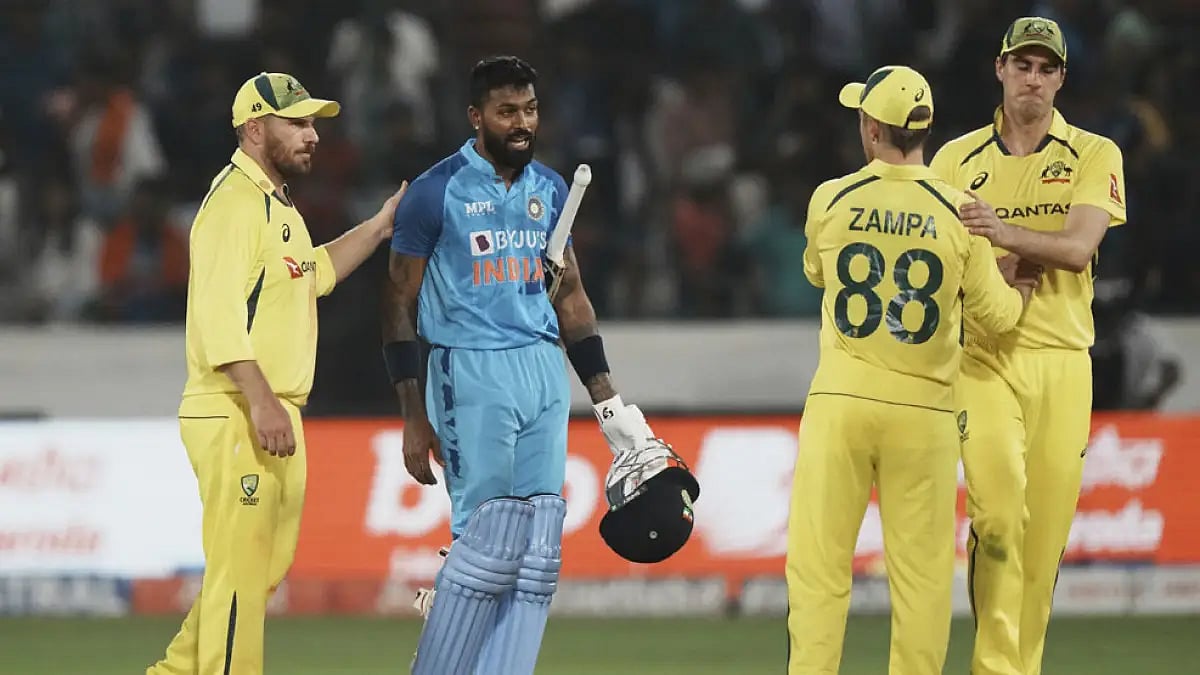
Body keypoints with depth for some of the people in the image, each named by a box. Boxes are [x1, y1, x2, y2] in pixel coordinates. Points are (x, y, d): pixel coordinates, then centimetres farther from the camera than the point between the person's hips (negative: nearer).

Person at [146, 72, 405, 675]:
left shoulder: (277, 204, 20)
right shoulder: (234, 201, -13)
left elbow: (311, 274, 37)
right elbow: (218, 312, -22)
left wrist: (380, 226, 28)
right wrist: (261, 402, -29)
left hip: (275, 416, 10)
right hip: (233, 416, -10)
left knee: (266, 564, 14)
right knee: (240, 567, -10)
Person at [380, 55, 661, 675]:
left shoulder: (549, 189, 12)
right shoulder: (437, 192, -6)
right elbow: (400, 305, -3)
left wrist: (608, 403, 15)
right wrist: (414, 419, -8)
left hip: (544, 372, 6)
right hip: (471, 373, -6)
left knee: (537, 552, 1)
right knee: (490, 541, -11)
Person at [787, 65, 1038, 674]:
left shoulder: (830, 201, -1)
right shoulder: (957, 212, -4)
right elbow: (997, 314, 4)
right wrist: (1016, 289, 28)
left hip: (839, 403, 0)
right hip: (923, 412, 0)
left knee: (818, 562, 2)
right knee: (921, 570, 3)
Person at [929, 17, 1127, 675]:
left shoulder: (1093, 155, 7)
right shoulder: (957, 159, 11)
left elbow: (1078, 249, -8)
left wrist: (1006, 233, -25)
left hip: (1061, 361, 1)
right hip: (983, 356, -1)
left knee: (1045, 529, -1)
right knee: (999, 505, -18)